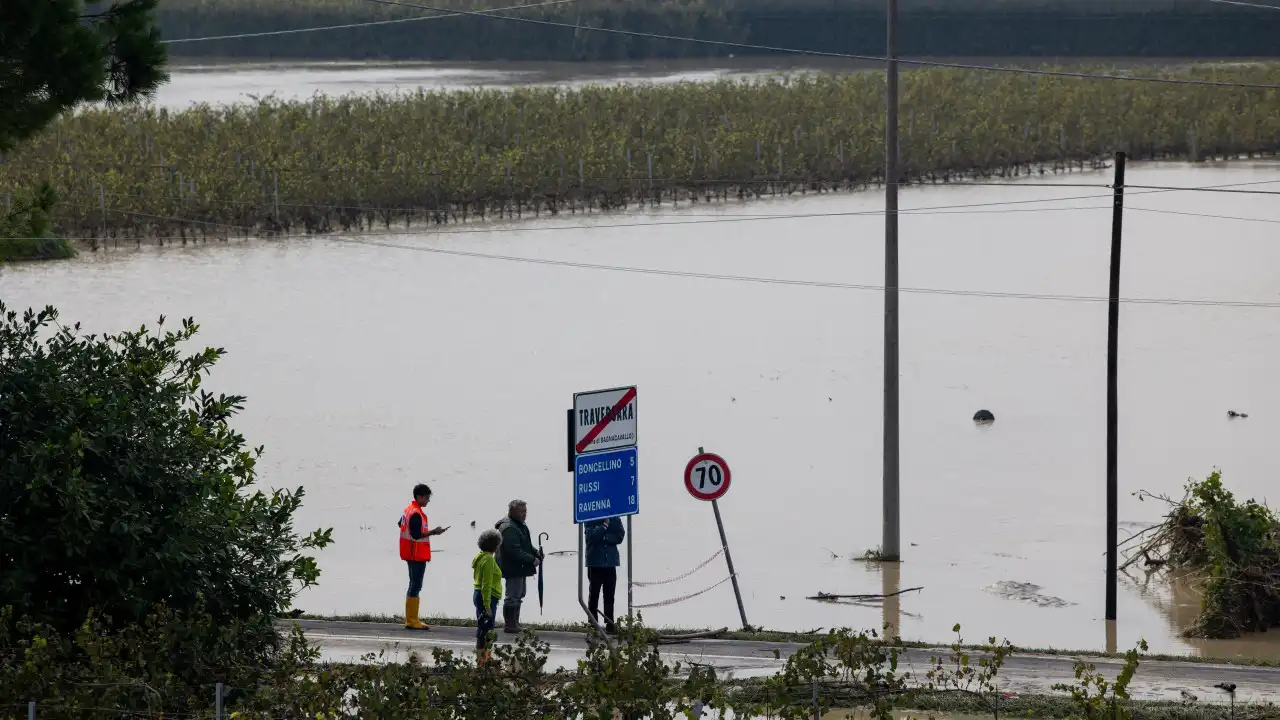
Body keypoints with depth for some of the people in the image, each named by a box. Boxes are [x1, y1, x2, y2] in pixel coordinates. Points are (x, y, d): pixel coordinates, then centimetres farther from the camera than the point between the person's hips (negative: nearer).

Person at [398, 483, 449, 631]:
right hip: (418, 555, -11)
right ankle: (412, 621, -8)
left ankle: (411, 619, 20)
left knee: (414, 585, 15)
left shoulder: (409, 509, 11)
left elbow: (401, 523, 27)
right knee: (416, 586, -8)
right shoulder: (416, 513, -19)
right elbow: (416, 535, -26)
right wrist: (433, 532, -23)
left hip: (412, 555, 11)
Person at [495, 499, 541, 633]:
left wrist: (537, 554, 4)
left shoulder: (521, 526, 15)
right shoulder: (508, 528, -20)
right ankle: (509, 625, 1)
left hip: (520, 568, 11)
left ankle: (514, 624, 27)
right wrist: (532, 560, -22)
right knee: (512, 597, -5)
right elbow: (515, 551, -26)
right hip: (513, 569, -11)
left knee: (518, 596, 18)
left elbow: (527, 546, 22)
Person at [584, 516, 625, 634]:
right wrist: (604, 526, -17)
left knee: (609, 596, 6)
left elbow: (620, 536, -3)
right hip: (595, 563, -2)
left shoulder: (615, 519, 4)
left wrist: (605, 537, -12)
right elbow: (591, 536, -15)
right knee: (594, 595, 2)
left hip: (610, 562, 2)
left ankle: (610, 625, 10)